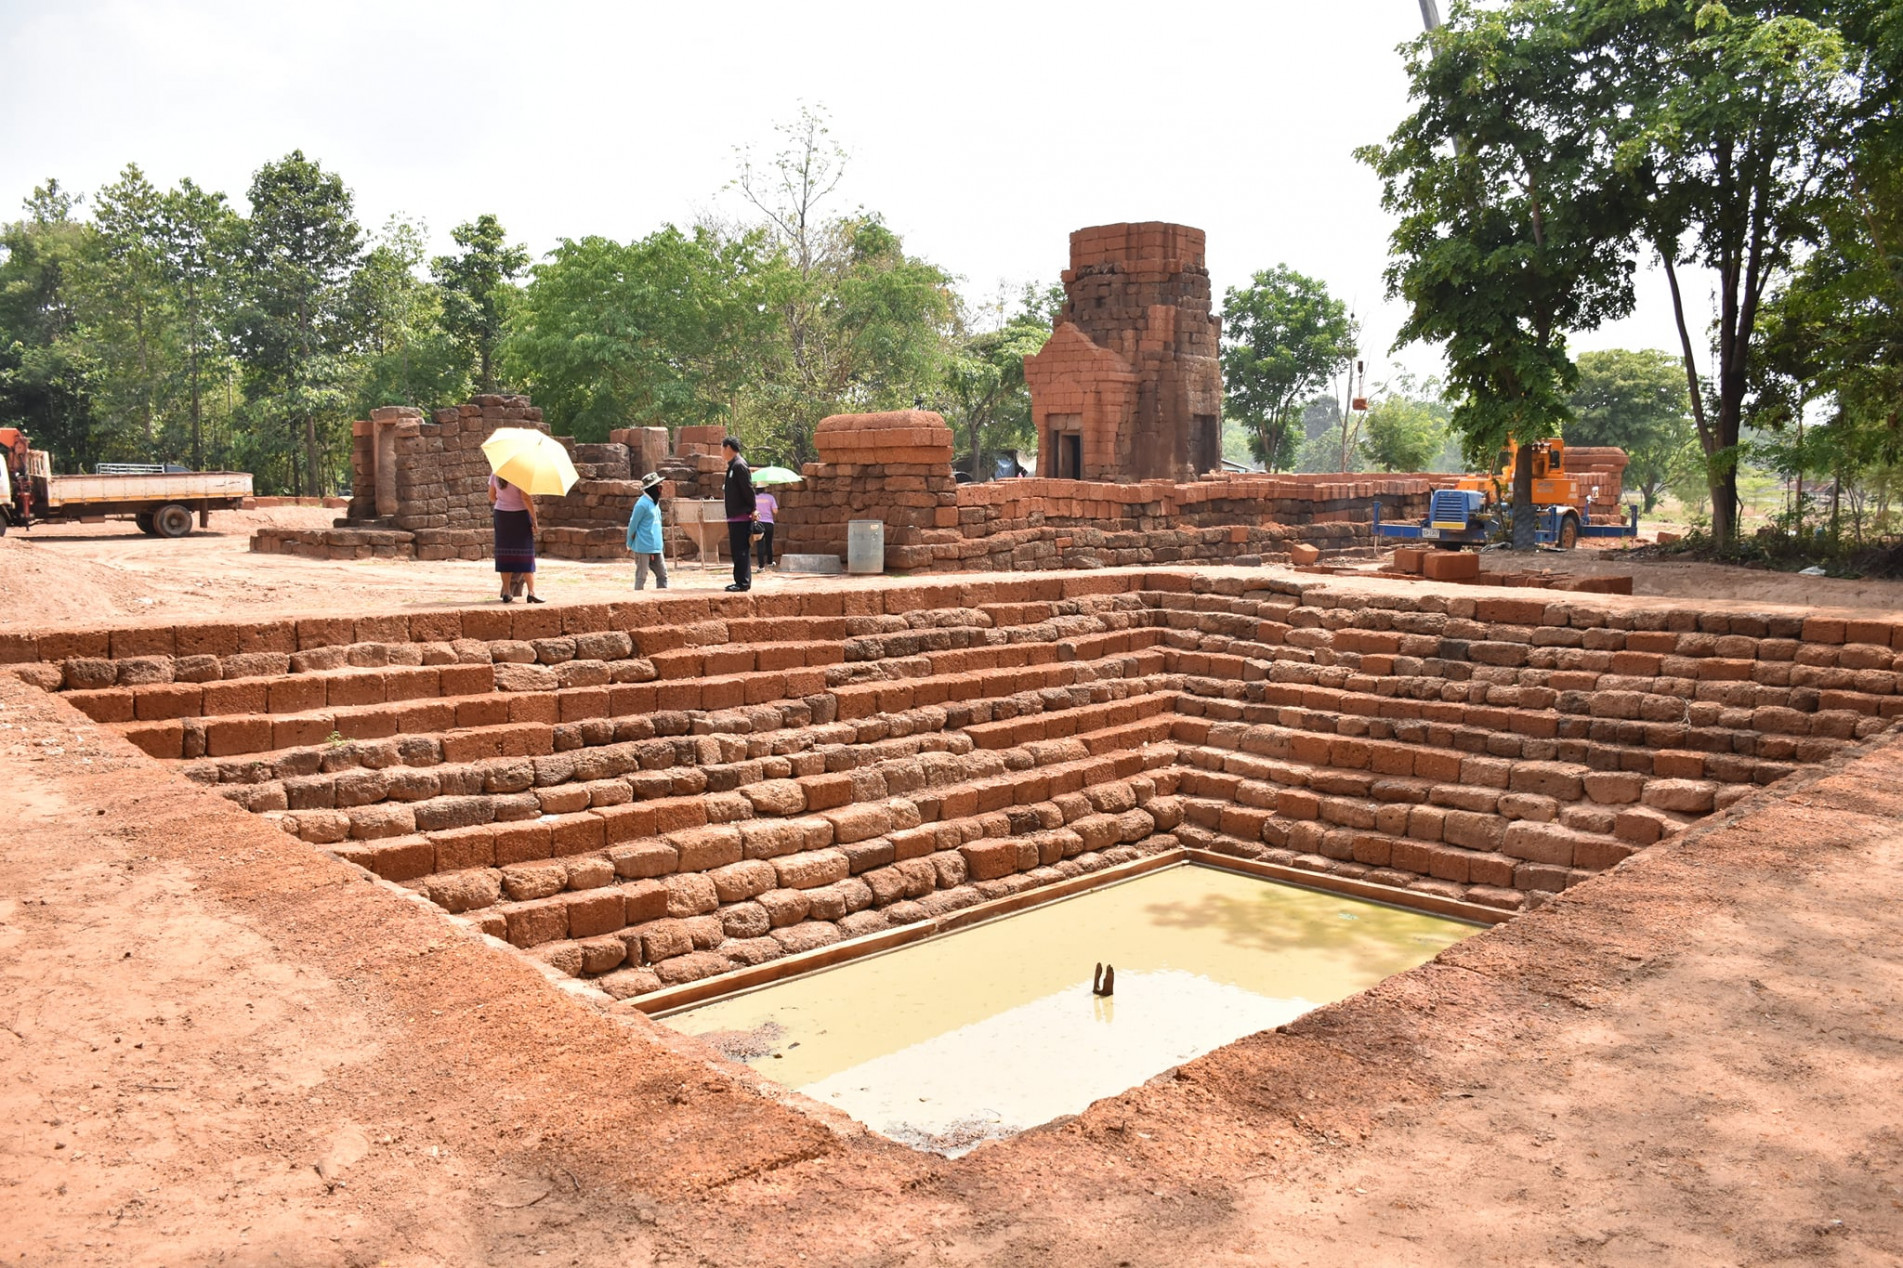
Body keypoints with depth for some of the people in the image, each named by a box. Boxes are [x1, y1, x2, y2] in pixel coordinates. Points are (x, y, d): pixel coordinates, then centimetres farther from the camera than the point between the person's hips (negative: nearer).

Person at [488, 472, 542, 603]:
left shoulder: (495, 474, 3)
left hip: (501, 514, 4)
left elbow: (491, 496, 10)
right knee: (526, 555, 1)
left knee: (505, 554, 8)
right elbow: (525, 497, -17)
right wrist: (534, 518, -11)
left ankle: (507, 593, 6)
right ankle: (531, 592, -3)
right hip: (520, 514, -4)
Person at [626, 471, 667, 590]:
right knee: (641, 577, -1)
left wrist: (659, 544, 12)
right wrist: (630, 544, -1)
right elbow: (633, 524, -9)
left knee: (662, 574, 7)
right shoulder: (642, 504, -14)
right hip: (643, 548, -8)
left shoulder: (655, 502, 13)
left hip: (656, 548, 8)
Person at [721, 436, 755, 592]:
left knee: (741, 551, -8)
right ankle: (740, 581, 18)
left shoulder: (739, 465, -14)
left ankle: (743, 582, -6)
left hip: (741, 516, -10)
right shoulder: (733, 465, 16)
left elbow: (749, 489, -17)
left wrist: (752, 510, -14)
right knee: (737, 550, 13)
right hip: (735, 516, 10)